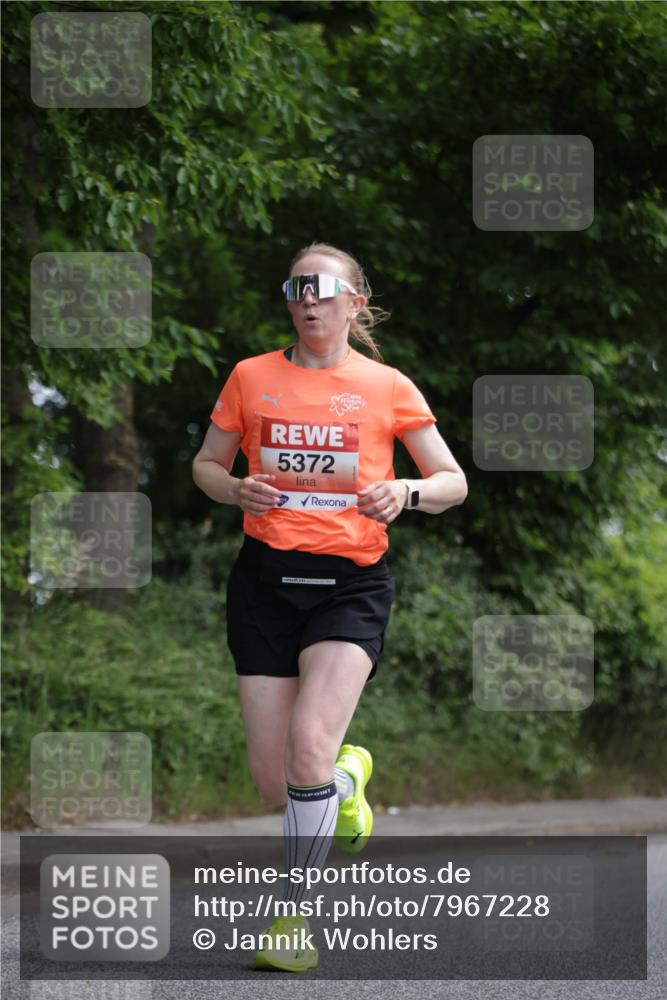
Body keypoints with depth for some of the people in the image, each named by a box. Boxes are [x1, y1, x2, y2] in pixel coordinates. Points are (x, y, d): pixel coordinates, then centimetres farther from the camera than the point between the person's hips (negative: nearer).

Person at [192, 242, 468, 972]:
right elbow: (205, 464, 17)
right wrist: (237, 490, -6)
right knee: (271, 778, 0)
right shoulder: (251, 377, 7)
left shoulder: (388, 387, 3)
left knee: (311, 742, -22)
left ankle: (294, 918, -10)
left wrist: (408, 492, -15)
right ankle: (348, 778, 38)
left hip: (351, 581, -2)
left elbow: (454, 481, 6)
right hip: (265, 577, 2)